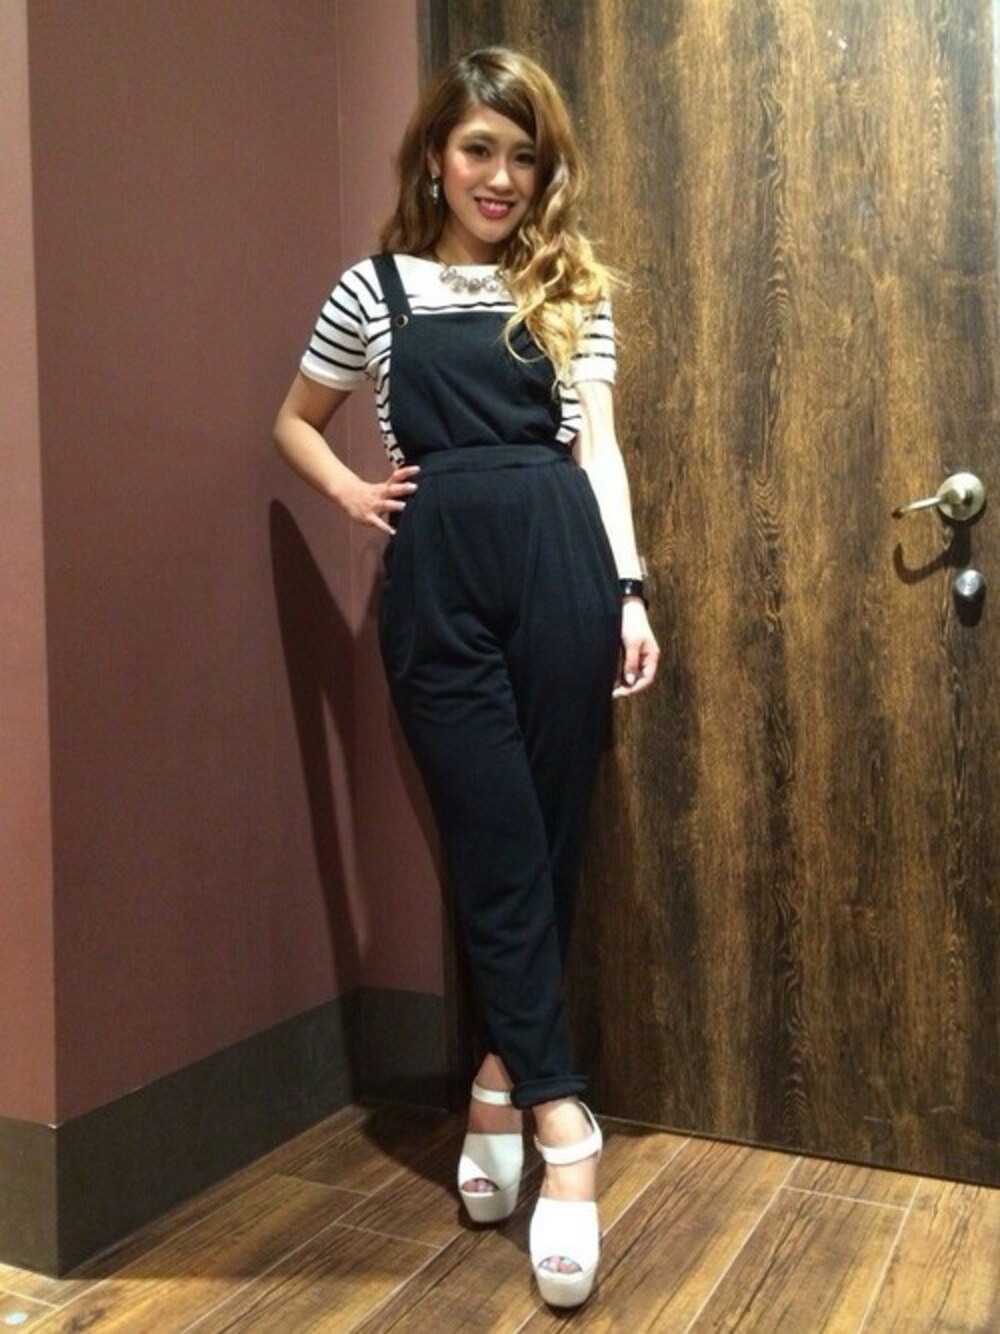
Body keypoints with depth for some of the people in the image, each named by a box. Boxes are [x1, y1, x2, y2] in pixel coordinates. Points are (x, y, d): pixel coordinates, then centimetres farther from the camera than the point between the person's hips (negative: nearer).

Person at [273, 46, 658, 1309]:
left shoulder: (572, 286, 15)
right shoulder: (374, 289, 13)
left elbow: (597, 444, 8)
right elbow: (294, 421, 23)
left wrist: (630, 591, -1)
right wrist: (353, 495, 5)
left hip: (561, 559, 2)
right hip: (438, 574, -1)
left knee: (551, 838, 4)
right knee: (498, 848, -4)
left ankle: (505, 1075, 23)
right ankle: (561, 1123, 1)